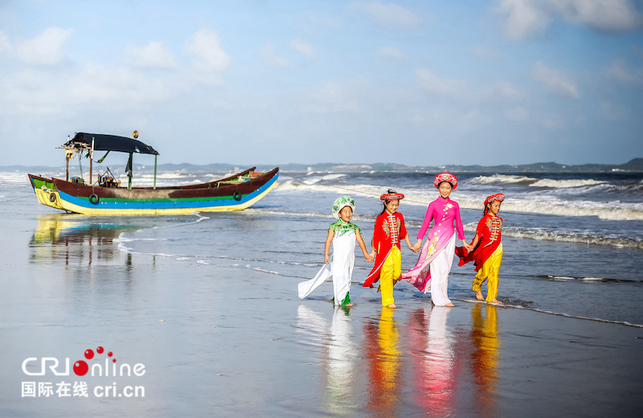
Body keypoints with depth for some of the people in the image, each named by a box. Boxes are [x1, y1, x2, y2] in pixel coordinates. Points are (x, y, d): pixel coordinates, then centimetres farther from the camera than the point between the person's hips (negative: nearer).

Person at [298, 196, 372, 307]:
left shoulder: (354, 228, 9)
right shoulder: (334, 227, -2)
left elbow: (360, 241, 5)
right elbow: (328, 241, -5)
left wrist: (366, 254, -4)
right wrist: (326, 255, -14)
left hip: (350, 258, 4)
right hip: (338, 257, -4)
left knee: (346, 276, 8)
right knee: (341, 277, -9)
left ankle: (336, 298, 21)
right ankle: (344, 299, -5)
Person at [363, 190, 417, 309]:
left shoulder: (399, 216, 9)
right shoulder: (381, 218, -3)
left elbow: (404, 233, 19)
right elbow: (376, 235, 1)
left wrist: (410, 246, 21)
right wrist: (373, 251, 0)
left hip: (396, 249, 4)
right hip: (384, 249, -4)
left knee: (397, 274, -2)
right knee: (387, 273, -6)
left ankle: (383, 288, 26)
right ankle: (388, 301, 0)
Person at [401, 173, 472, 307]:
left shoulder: (454, 205, 9)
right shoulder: (433, 204, -1)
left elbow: (458, 223, 15)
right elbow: (426, 223, 0)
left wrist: (463, 240, 16)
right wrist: (419, 240, -3)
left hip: (450, 238, 4)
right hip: (437, 237, -4)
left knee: (445, 269, 5)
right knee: (440, 268, -8)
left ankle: (435, 296, 16)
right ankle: (441, 299, -3)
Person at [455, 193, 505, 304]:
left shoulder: (499, 220, 11)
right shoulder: (484, 220, -3)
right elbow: (478, 235, -4)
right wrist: (472, 248, -10)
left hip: (497, 249, 4)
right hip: (486, 248, -4)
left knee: (494, 273, -1)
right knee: (485, 272, -3)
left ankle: (492, 297, 0)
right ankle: (476, 286, 28)